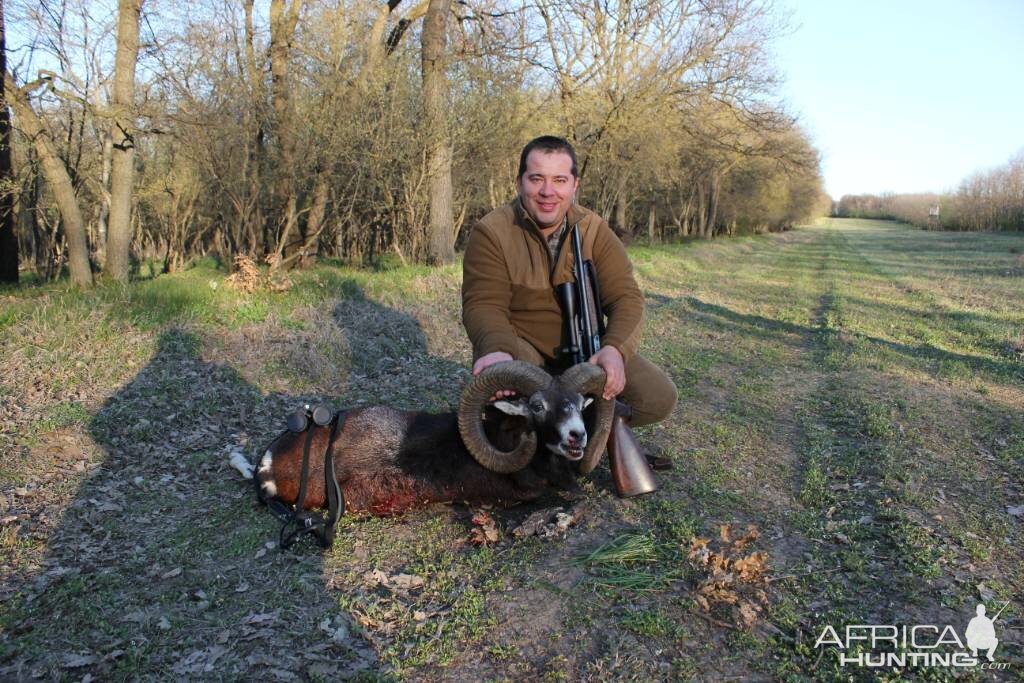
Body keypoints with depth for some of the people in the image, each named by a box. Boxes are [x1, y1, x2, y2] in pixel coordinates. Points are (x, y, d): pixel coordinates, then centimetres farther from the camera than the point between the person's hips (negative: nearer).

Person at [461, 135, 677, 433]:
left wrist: (614, 349, -30)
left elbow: (625, 297, -9)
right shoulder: (491, 232, -11)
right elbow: (484, 305, -18)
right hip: (520, 345, -3)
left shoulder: (595, 231, -2)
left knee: (659, 397, -13)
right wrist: (498, 350, -41)